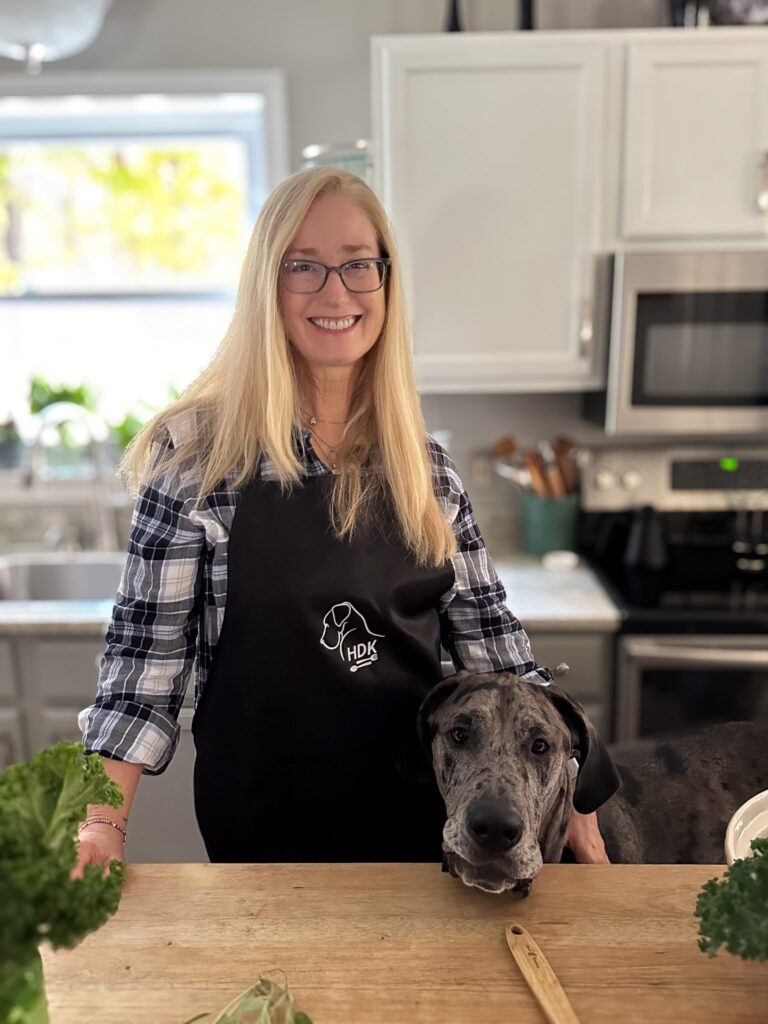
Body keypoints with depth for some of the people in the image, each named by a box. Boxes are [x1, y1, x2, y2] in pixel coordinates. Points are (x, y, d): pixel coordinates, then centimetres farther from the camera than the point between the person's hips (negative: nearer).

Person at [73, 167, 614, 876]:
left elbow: (488, 637, 1)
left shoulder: (426, 465, -2)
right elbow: (147, 652, -10)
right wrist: (101, 825, -16)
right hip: (260, 828, -2)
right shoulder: (197, 452, -13)